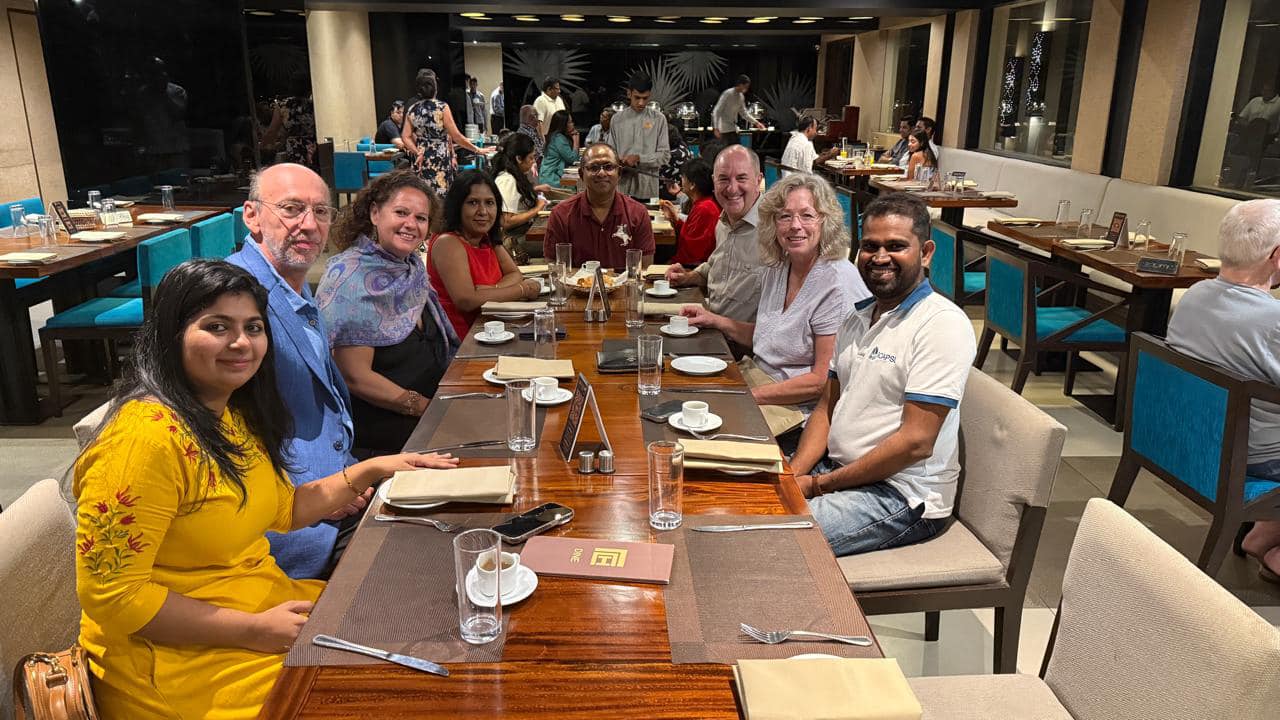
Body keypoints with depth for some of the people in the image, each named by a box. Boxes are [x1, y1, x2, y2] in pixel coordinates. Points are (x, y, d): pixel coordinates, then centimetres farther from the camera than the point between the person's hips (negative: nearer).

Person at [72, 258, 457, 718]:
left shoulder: (231, 413, 5)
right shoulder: (146, 437, -23)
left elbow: (283, 509, 16)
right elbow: (110, 593, -23)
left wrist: (370, 471, 4)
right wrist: (255, 630, -22)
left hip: (265, 604, 8)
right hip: (177, 658, -8)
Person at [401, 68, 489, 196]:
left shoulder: (411, 110, 4)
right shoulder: (442, 107, -9)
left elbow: (406, 137, -2)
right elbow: (456, 136, -10)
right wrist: (477, 150, -4)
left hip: (421, 160, 4)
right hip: (441, 159, -4)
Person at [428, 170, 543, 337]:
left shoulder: (489, 239, 9)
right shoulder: (448, 243, -15)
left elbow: (515, 275, 7)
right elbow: (466, 300, -24)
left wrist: (491, 289, -16)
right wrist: (523, 290, -16)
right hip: (455, 341, -7)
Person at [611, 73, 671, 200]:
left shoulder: (658, 119, 3)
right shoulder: (617, 119, 8)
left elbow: (665, 155, -1)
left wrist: (639, 158, -13)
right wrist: (617, 162, -12)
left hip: (648, 188, -1)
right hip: (622, 187, 1)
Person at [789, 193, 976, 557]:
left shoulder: (943, 323, -16)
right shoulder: (857, 317, 11)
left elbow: (915, 442, -21)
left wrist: (818, 484, -15)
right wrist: (792, 475, -6)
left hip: (903, 495, -8)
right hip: (835, 467, 8)